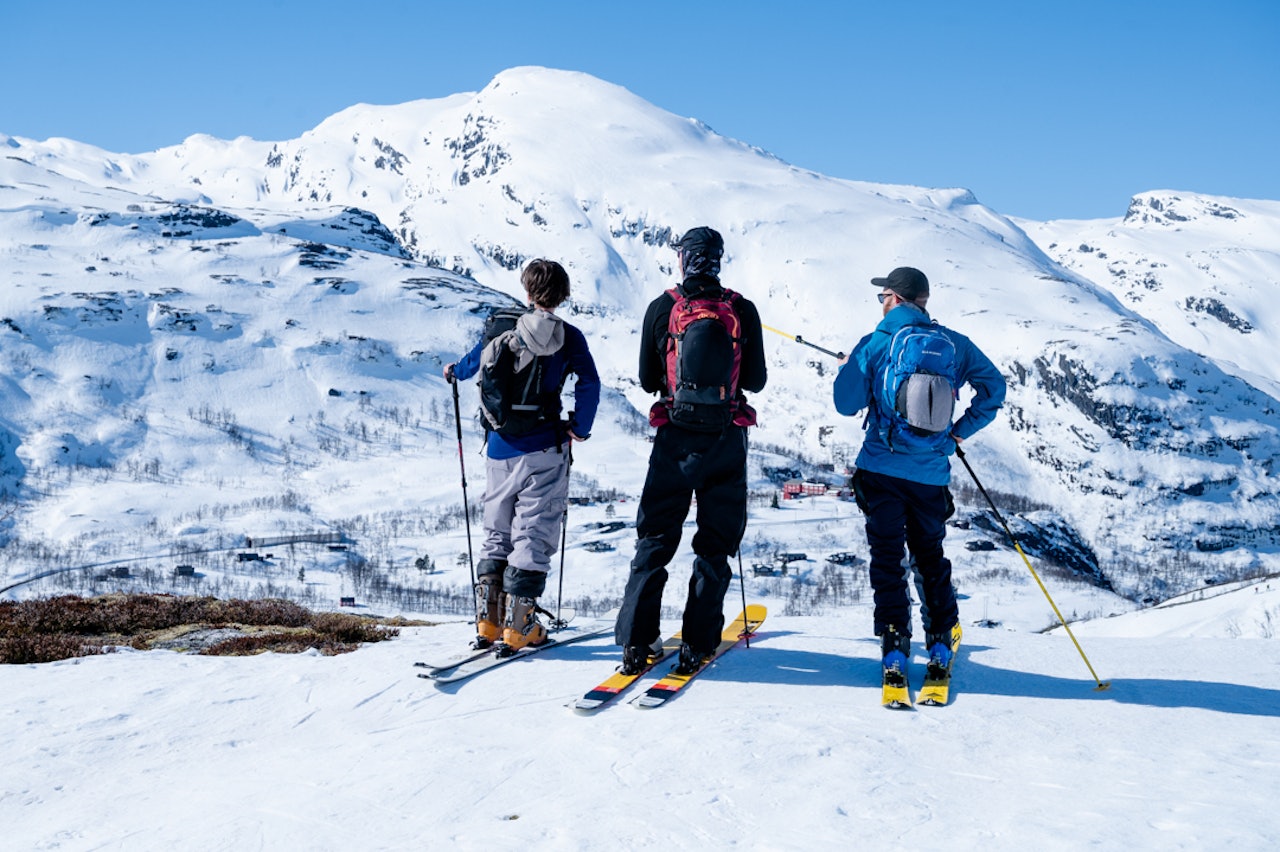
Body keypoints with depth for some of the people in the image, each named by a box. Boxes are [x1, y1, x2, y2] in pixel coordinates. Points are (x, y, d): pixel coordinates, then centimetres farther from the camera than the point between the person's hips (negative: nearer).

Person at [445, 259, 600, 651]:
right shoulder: (568, 337, -4)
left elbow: (474, 362, 16)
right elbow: (589, 384, -13)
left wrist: (453, 372, 38)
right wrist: (580, 427, 1)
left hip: (500, 448, 3)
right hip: (543, 448, -3)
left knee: (496, 532, 15)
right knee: (534, 532, 1)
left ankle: (488, 619, 13)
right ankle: (519, 624, -1)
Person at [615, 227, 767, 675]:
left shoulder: (661, 309, -3)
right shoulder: (743, 310, -2)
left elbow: (647, 380, 2)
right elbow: (757, 381, 2)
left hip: (675, 439, 0)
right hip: (727, 440, 0)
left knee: (655, 539, 8)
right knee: (715, 545, 9)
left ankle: (637, 640, 3)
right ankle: (697, 645, 7)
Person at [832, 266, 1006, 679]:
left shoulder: (874, 345, -6)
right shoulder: (953, 344, 2)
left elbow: (847, 404, -4)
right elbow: (994, 387, 6)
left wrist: (846, 370, 16)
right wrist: (961, 430, 12)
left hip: (881, 468, -3)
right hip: (931, 472, 3)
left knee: (886, 557, 5)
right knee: (931, 556, 18)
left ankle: (894, 643, 0)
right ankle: (941, 641, 20)